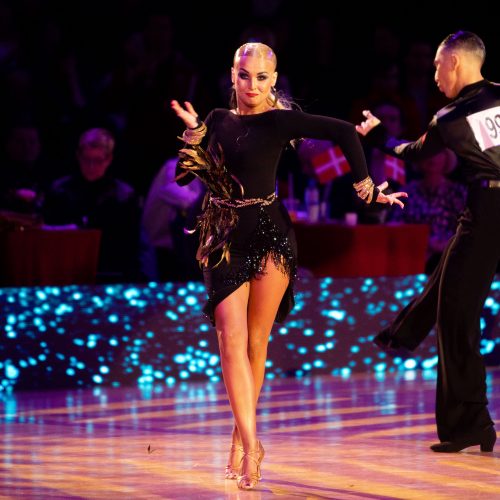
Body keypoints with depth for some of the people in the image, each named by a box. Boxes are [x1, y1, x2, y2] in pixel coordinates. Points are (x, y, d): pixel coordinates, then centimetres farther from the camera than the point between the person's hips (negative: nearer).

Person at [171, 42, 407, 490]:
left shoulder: (279, 120, -5)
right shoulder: (219, 119, 9)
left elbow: (344, 132, -11)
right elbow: (186, 175, 11)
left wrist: (366, 186, -9)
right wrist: (193, 133, -1)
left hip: (268, 236, -3)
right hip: (224, 240, 3)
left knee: (256, 341, 2)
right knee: (231, 339, -10)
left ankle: (241, 438, 15)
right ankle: (250, 444, -14)